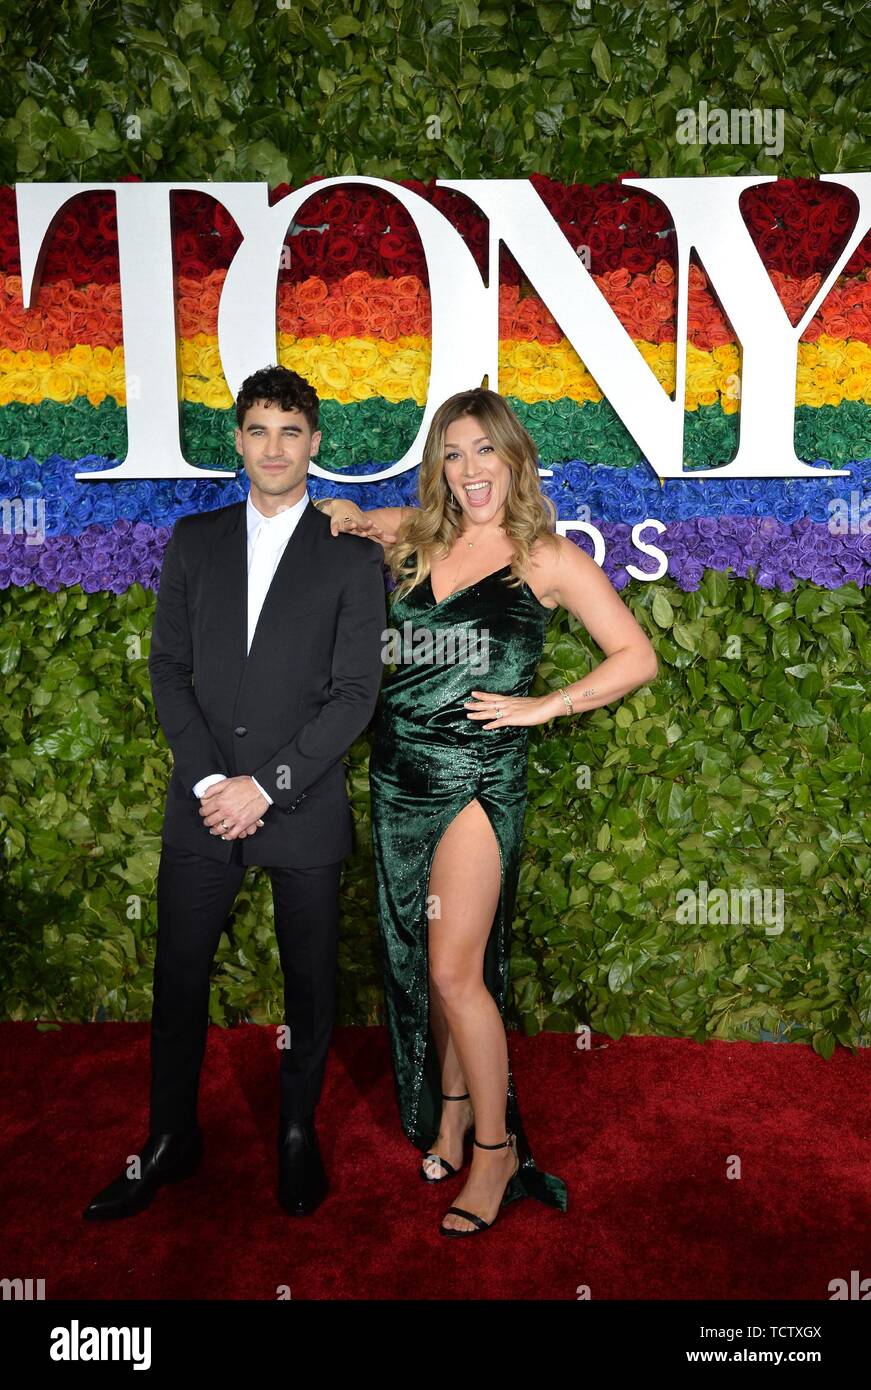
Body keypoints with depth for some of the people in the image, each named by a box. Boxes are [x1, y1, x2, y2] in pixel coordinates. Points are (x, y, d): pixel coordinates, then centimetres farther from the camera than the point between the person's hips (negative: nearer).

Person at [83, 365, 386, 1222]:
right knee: (178, 980, 10)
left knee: (309, 982, 12)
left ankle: (298, 1136, 34)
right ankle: (170, 1143, 31)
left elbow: (354, 693, -7)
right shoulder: (194, 540, 8)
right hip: (203, 807, 2)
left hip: (303, 810, -2)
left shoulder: (351, 555, -1)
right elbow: (168, 669, 4)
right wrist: (209, 780, -8)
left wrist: (266, 785, -13)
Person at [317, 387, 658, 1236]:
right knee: (423, 964, 14)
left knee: (454, 972, -6)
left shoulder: (548, 559, -3)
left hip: (477, 777, -5)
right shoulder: (415, 536, 9)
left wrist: (543, 706, -9)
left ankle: (494, 1148, 13)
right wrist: (339, 517, 4)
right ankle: (450, 1110, 33)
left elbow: (637, 657, -4)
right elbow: (341, 520, 27)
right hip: (398, 774, 5)